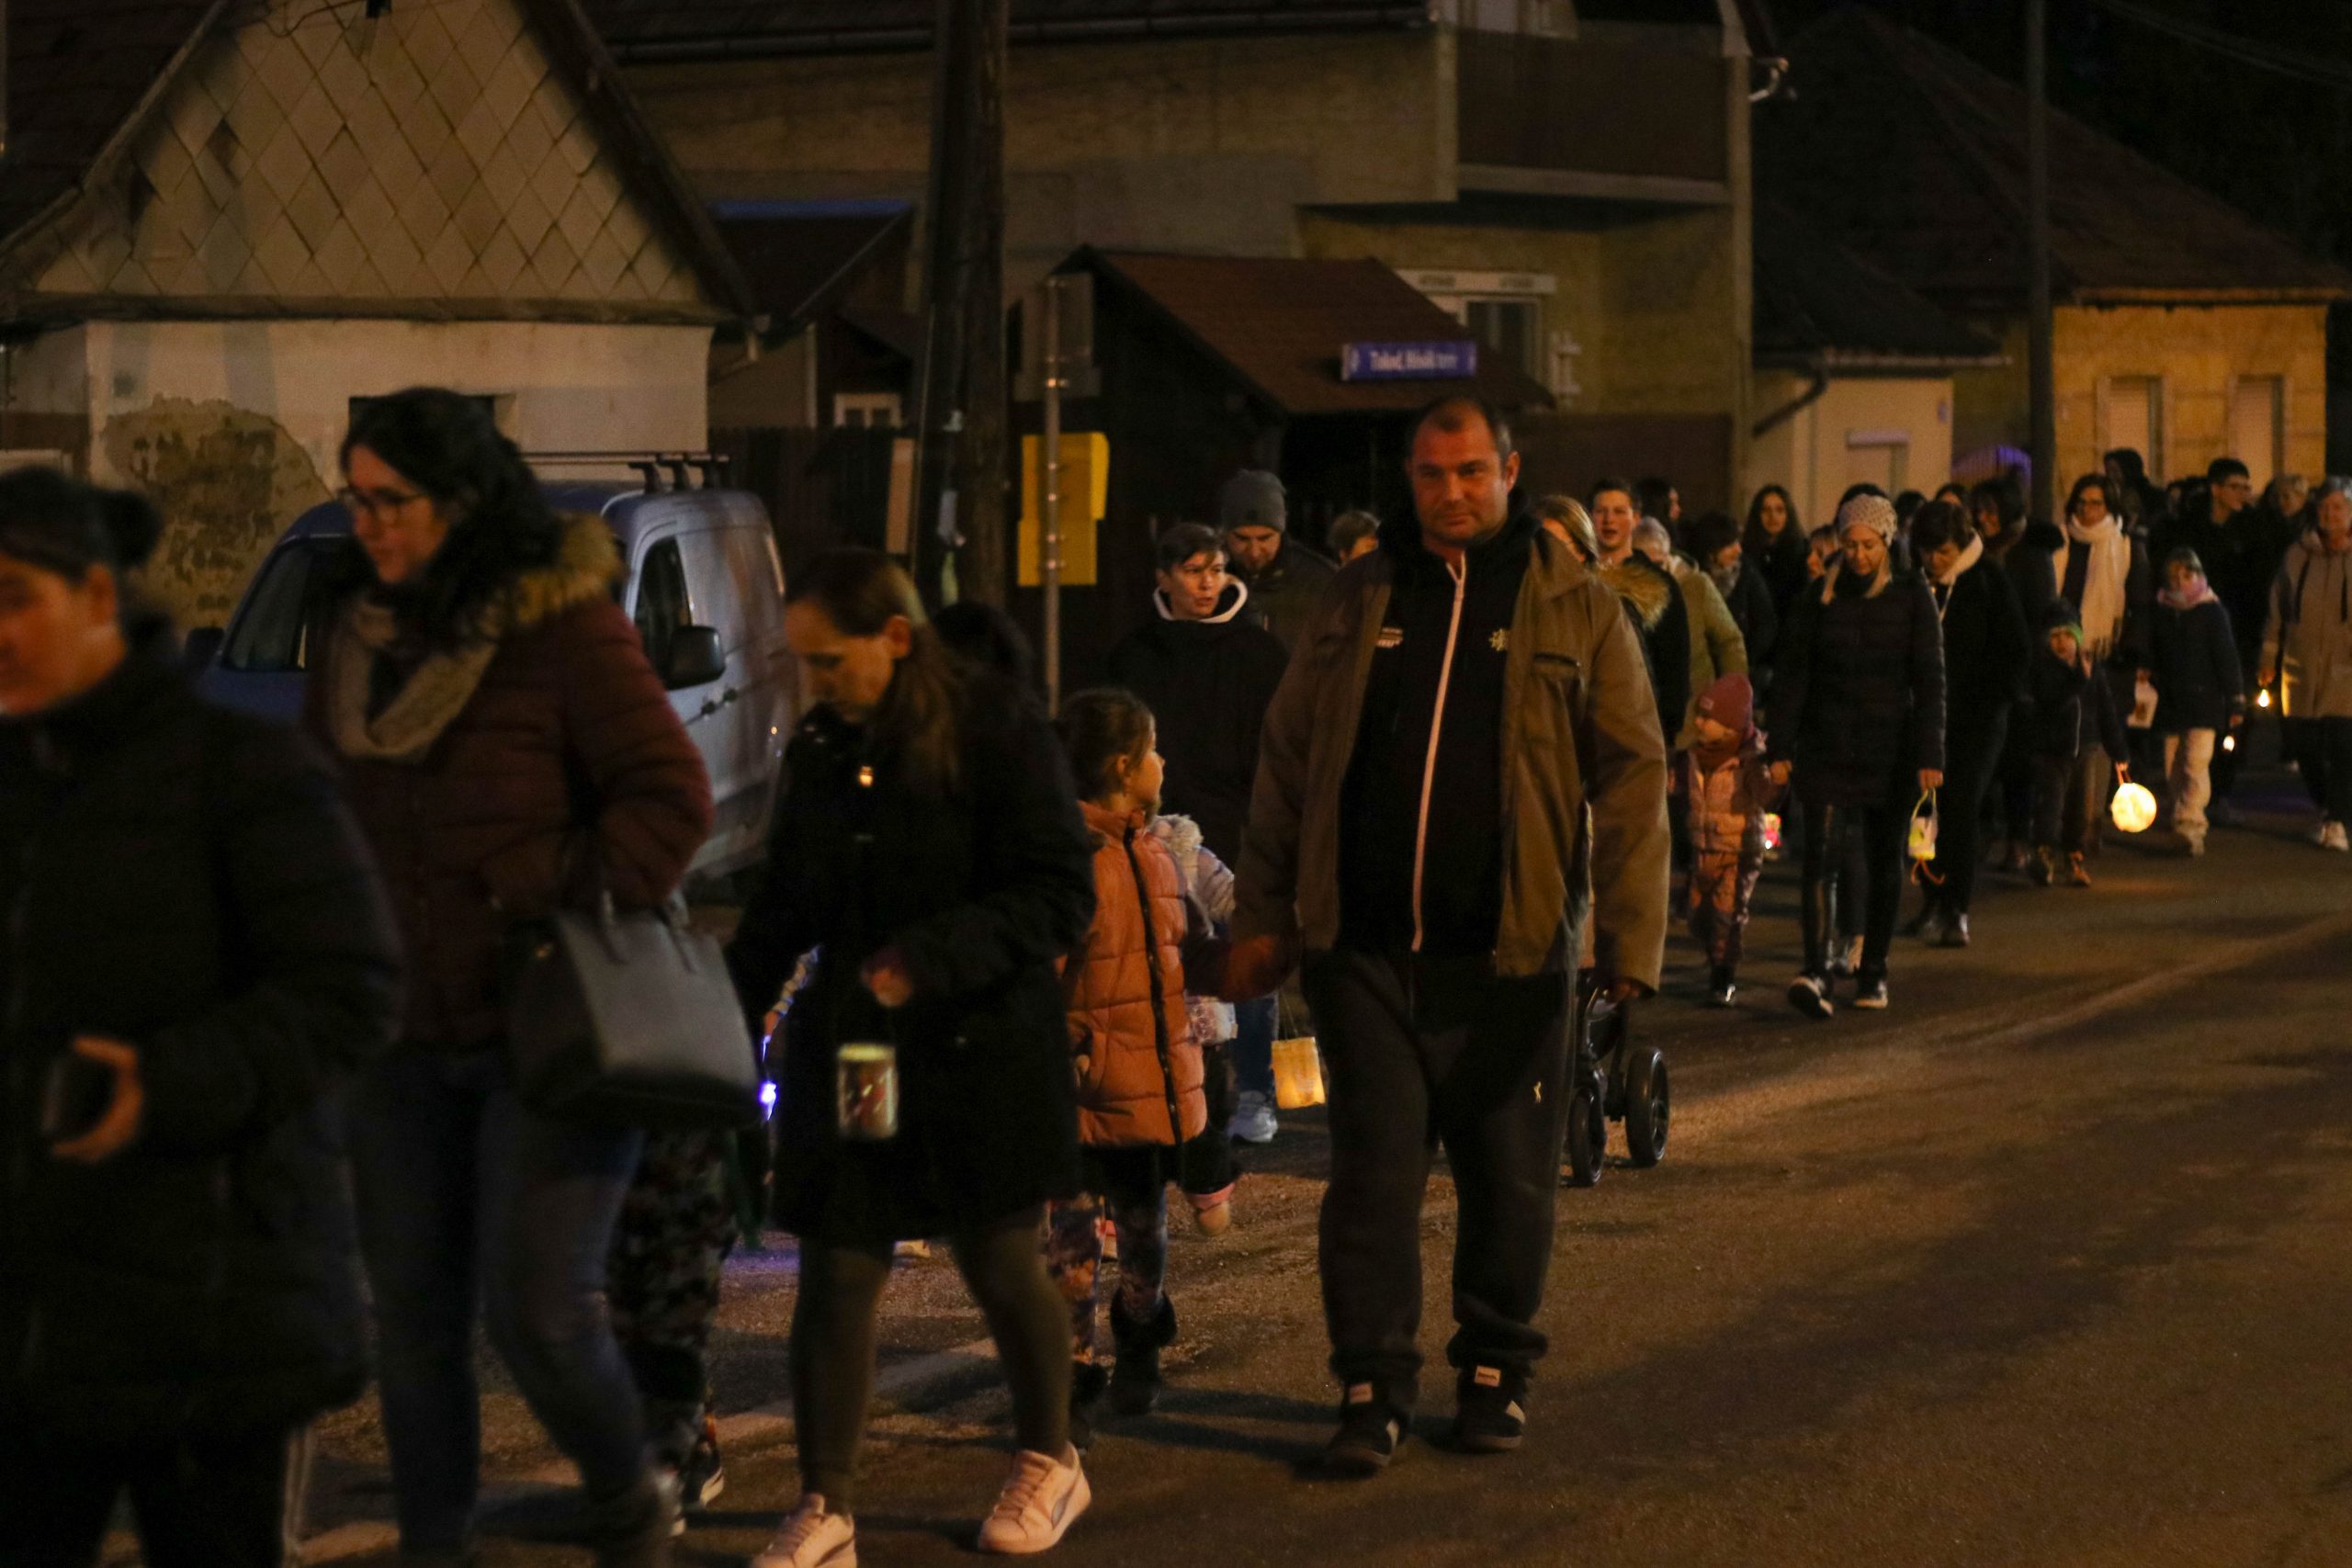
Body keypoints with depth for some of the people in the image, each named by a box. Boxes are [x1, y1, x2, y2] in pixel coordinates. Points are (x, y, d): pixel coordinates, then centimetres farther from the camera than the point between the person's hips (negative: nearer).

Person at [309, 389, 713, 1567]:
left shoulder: (563, 624, -11)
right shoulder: (352, 631, 8)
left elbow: (672, 797, -12)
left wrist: (551, 903, -17)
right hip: (401, 1038, 6)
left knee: (535, 1305, -8)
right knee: (413, 1310, 8)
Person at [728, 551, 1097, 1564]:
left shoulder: (998, 731, -11)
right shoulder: (819, 750, 7)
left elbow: (1061, 899, -13)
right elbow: (784, 902, 16)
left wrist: (930, 959, -23)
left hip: (983, 1052, -4)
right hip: (846, 1050, 4)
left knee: (1000, 1264, 8)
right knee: (836, 1273, 0)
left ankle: (1048, 1462, 31)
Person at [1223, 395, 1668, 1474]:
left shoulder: (1577, 611, 2)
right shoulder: (1359, 604, 8)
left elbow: (1630, 779, -2)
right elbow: (1288, 763, 13)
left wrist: (1632, 937, -10)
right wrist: (1261, 916, 9)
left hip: (1507, 950, -1)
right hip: (1364, 943, 1)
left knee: (1509, 1176, 7)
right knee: (1373, 1170, 0)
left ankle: (1494, 1372, 24)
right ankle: (1373, 1390, 7)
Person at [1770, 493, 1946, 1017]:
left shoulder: (1911, 597, 0)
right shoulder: (1820, 598, 3)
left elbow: (1929, 680, -3)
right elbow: (1791, 675, 4)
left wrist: (1930, 755, -11)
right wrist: (1779, 747, -4)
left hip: (1890, 750, 0)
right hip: (1826, 750, 0)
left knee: (1884, 861, 8)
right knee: (1820, 856, -12)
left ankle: (1873, 970, 20)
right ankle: (1816, 971, -21)